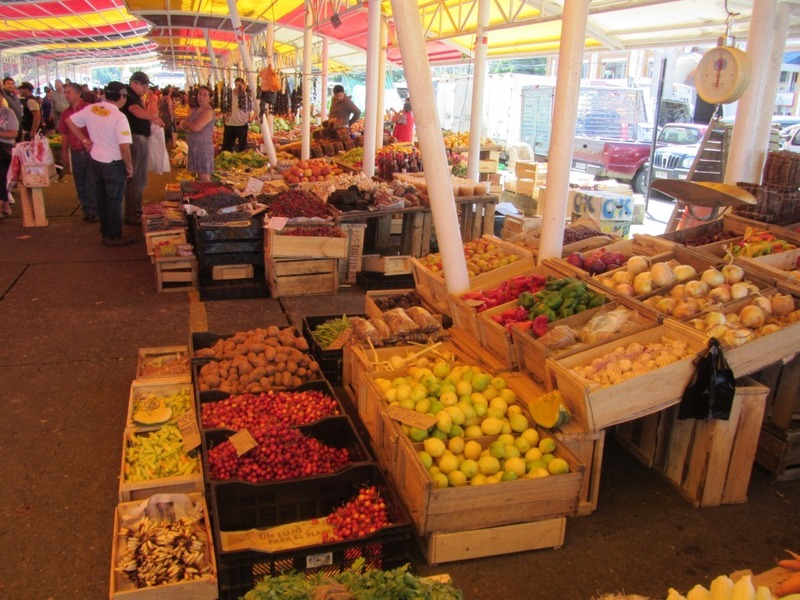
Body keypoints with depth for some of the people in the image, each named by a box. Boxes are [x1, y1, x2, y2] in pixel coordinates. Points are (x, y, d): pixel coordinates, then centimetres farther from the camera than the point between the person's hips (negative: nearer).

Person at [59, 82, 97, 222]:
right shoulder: (65, 113, 8)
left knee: (92, 183, -1)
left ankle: (94, 211, 9)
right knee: (80, 184, 10)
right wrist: (64, 153, 14)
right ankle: (86, 209, 21)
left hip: (90, 151, -5)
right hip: (75, 153, 5)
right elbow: (65, 134, 15)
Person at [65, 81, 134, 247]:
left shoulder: (91, 109, -1)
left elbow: (70, 121, 8)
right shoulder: (119, 117, -21)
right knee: (114, 200, 5)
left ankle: (105, 230, 31)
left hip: (96, 161, 7)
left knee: (101, 198, 18)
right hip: (114, 164, -6)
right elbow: (124, 146, -26)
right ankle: (113, 236, 12)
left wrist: (85, 140, 9)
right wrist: (130, 167, -14)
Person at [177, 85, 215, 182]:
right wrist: (190, 126, -11)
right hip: (194, 147, 9)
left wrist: (185, 124, -2)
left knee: (204, 179, -8)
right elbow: (183, 123, 13)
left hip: (203, 147, -9)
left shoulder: (208, 111, -14)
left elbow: (196, 127, -23)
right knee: (199, 178, 12)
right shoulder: (196, 110, 14)